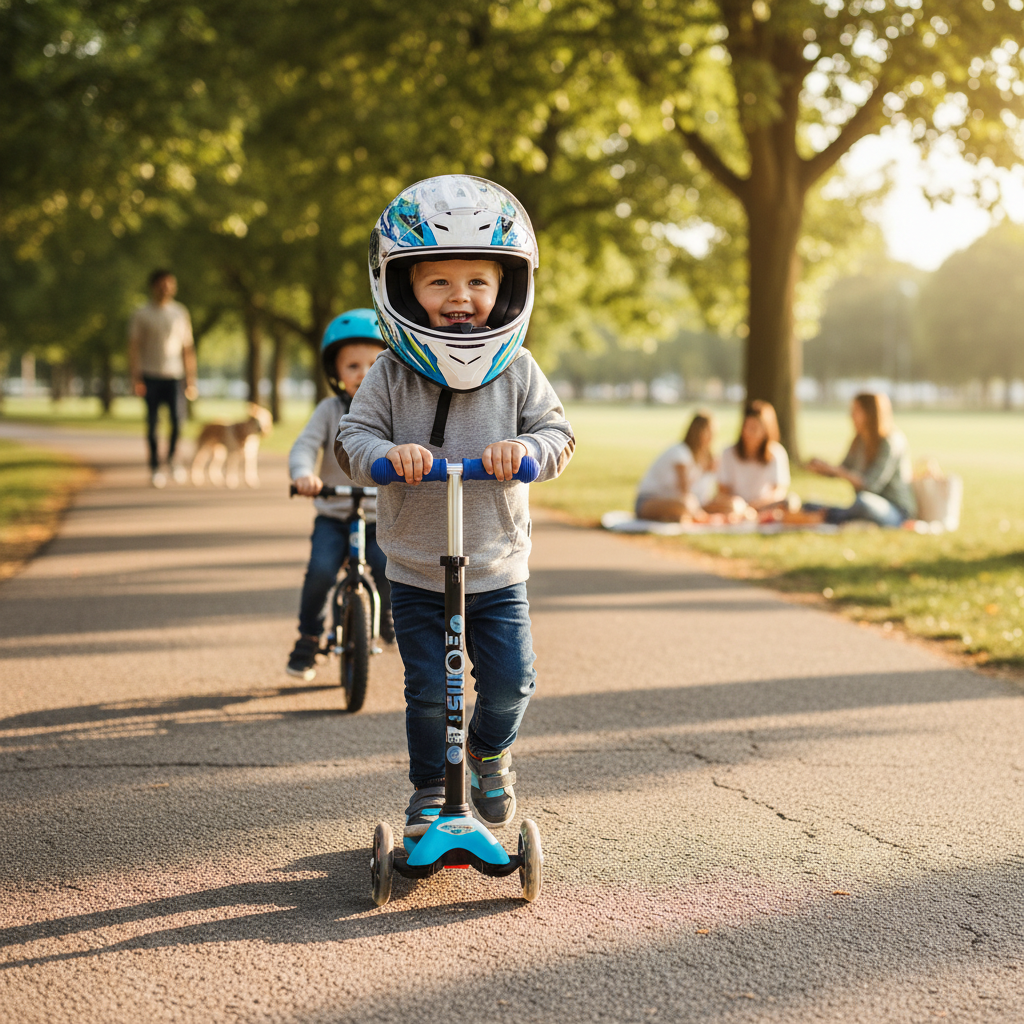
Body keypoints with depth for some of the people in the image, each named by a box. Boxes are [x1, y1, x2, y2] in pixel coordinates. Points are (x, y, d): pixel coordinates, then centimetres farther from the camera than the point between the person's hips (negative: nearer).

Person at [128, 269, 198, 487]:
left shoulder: (180, 312, 12)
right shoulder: (142, 314, 4)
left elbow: (188, 348, 15)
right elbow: (133, 347, 1)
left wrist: (191, 379, 10)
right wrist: (136, 378, -8)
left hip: (174, 374, 1)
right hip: (150, 375, -1)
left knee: (178, 416, -16)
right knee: (152, 422, -1)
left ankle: (172, 457, 5)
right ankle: (154, 466, 8)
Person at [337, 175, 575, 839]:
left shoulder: (517, 371, -4)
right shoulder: (393, 375, -6)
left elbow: (558, 432, -5)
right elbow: (354, 435, -8)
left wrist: (527, 447, -28)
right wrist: (388, 453, -30)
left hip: (498, 567, 1)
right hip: (416, 572, -1)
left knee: (511, 678, 4)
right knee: (429, 690, 4)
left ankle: (491, 751, 36)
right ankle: (429, 790, 25)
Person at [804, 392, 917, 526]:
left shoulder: (891, 442, -16)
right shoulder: (860, 441, 9)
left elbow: (872, 484, -23)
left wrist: (835, 470, -24)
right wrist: (822, 469, -4)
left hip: (898, 512, -7)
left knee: (863, 500, -41)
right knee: (808, 507, 3)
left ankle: (831, 516, -16)